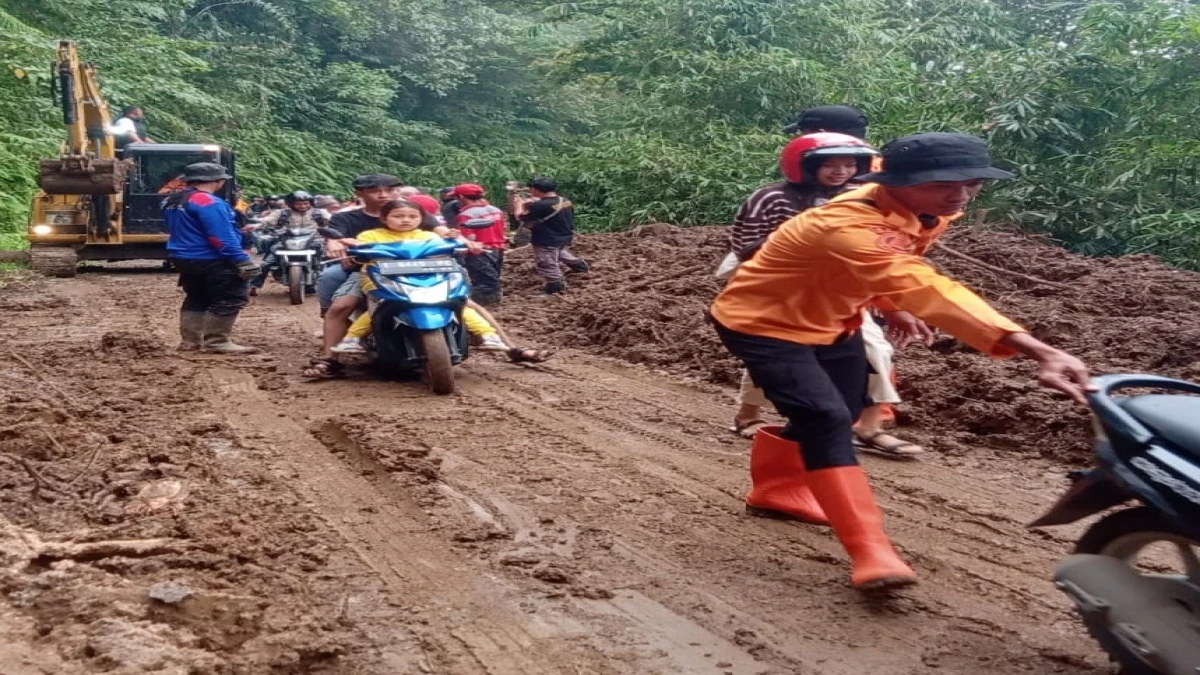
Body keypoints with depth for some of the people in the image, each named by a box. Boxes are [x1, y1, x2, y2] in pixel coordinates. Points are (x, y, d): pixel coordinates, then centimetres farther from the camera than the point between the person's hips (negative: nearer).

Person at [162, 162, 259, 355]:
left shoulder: (172, 201, 12)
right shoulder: (207, 202, -19)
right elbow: (222, 237, -23)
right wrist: (242, 261, -21)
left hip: (183, 258, 10)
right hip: (210, 260, -10)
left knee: (196, 299, 18)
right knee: (230, 298, -4)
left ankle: (190, 341, 18)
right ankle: (216, 342, -5)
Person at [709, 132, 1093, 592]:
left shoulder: (930, 212, -9)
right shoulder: (852, 226, -39)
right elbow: (926, 290, -53)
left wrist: (892, 309, -1)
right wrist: (1036, 350, -60)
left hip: (829, 322, 9)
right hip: (762, 323, -9)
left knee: (844, 412, 18)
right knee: (827, 420, -22)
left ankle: (777, 487, 42)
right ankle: (870, 551, -20)